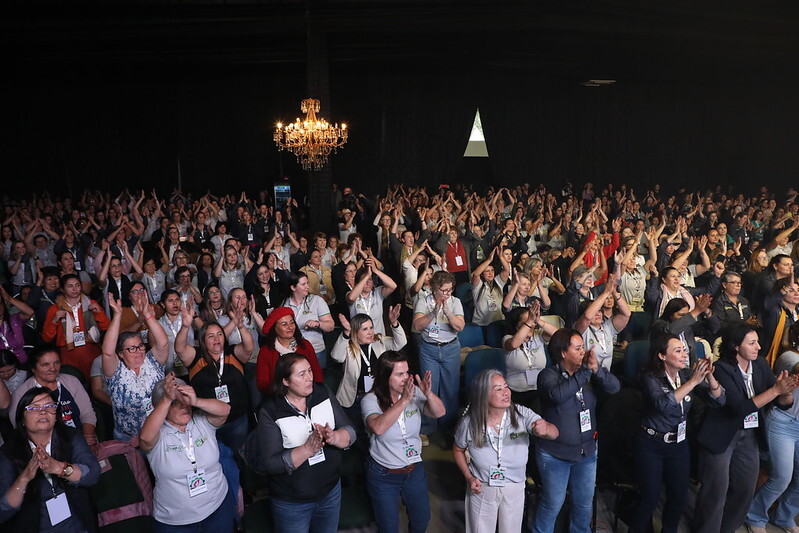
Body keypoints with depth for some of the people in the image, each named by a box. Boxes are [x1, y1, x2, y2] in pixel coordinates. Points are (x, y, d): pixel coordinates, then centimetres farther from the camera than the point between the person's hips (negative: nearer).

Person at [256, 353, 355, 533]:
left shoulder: (323, 394, -8)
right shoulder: (270, 411, -17)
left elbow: (350, 432, -9)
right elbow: (271, 463, -21)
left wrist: (333, 437, -30)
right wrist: (308, 449, -33)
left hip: (331, 491, 4)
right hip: (292, 502, -3)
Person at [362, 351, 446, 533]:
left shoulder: (414, 392, -9)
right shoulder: (370, 400, -20)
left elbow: (439, 412, -16)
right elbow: (378, 427, -38)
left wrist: (428, 393, -35)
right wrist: (404, 400, -42)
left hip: (415, 470, 4)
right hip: (383, 476, -4)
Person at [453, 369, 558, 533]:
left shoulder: (521, 414, -18)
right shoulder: (469, 422, -17)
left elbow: (554, 433, -27)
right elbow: (458, 450, 1)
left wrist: (545, 429, -50)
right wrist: (468, 477, -10)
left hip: (514, 488, 1)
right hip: (481, 488, -1)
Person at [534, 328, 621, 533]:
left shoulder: (588, 372, -2)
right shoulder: (548, 375, -16)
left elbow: (614, 387, -13)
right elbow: (557, 394, -36)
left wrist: (596, 369, -30)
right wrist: (585, 372, -32)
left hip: (587, 451, 5)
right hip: (555, 454, -5)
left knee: (584, 502, 20)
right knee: (553, 502, 9)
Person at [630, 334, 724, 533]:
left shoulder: (687, 374, -3)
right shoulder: (650, 378, -17)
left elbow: (719, 400, -8)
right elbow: (664, 404, -35)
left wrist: (709, 376, -26)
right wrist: (693, 381, -36)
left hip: (680, 444, 5)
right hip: (651, 446, -5)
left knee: (679, 497, 13)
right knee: (650, 499, 2)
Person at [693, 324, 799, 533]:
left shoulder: (761, 365, -1)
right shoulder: (722, 369, -19)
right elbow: (741, 407, -26)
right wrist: (775, 389, -27)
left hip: (749, 436, 6)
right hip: (721, 437, -6)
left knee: (745, 490, 16)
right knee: (716, 492, 2)